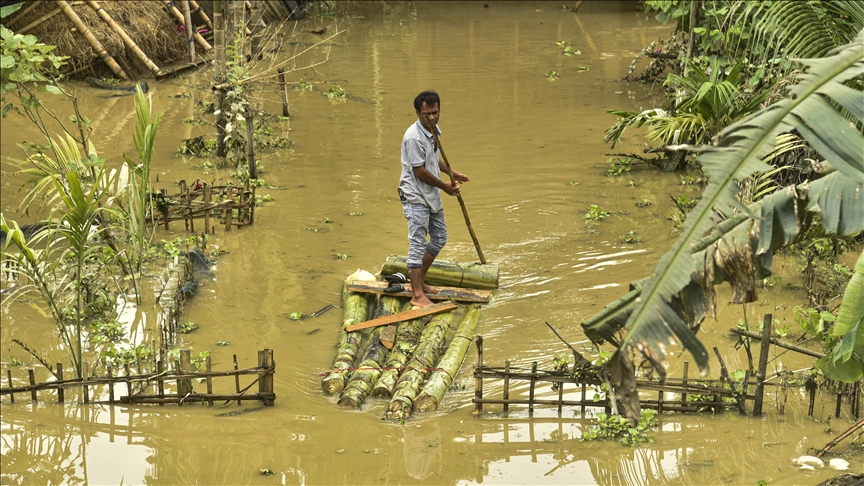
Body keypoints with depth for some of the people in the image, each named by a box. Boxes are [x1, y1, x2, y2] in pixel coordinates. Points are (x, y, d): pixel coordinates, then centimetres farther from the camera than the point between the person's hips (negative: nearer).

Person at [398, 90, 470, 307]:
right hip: (416, 197, -10)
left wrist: (452, 173, 12)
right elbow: (420, 171, -22)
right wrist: (445, 186, -12)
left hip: (432, 196, 10)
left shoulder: (434, 130, 6)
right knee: (417, 244, -9)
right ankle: (418, 295, -7)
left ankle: (418, 281, 29)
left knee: (439, 238, 18)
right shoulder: (413, 137, -24)